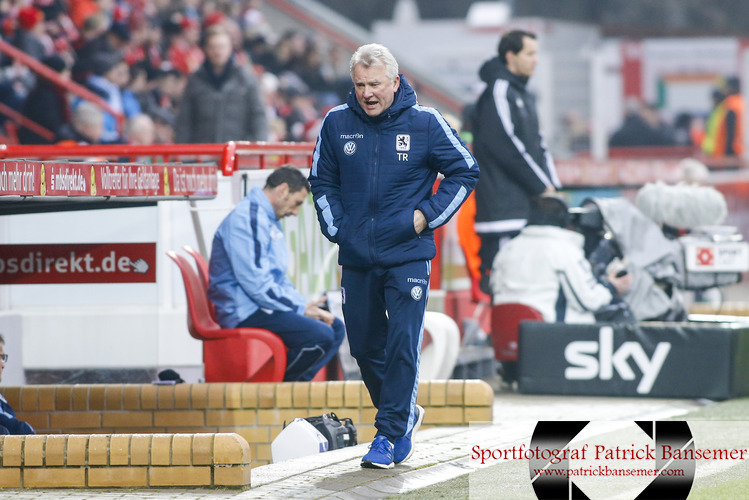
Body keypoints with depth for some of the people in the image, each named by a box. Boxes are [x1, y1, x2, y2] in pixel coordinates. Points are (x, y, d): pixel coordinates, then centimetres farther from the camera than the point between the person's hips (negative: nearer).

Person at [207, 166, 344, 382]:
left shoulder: (271, 221, 20)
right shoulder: (246, 219, -15)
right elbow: (256, 284, -21)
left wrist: (306, 306, 7)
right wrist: (300, 309, -14)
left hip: (268, 306, 11)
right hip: (246, 313, -11)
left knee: (335, 327, 9)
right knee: (320, 336, -25)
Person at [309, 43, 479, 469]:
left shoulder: (425, 123, -6)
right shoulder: (337, 123, 1)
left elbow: (465, 172, 5)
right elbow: (322, 181, 16)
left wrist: (427, 215, -3)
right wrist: (336, 228, 6)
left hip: (408, 256, -4)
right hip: (356, 258, 4)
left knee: (403, 344, -10)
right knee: (365, 346, 10)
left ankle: (390, 433, -4)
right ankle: (406, 414, 30)